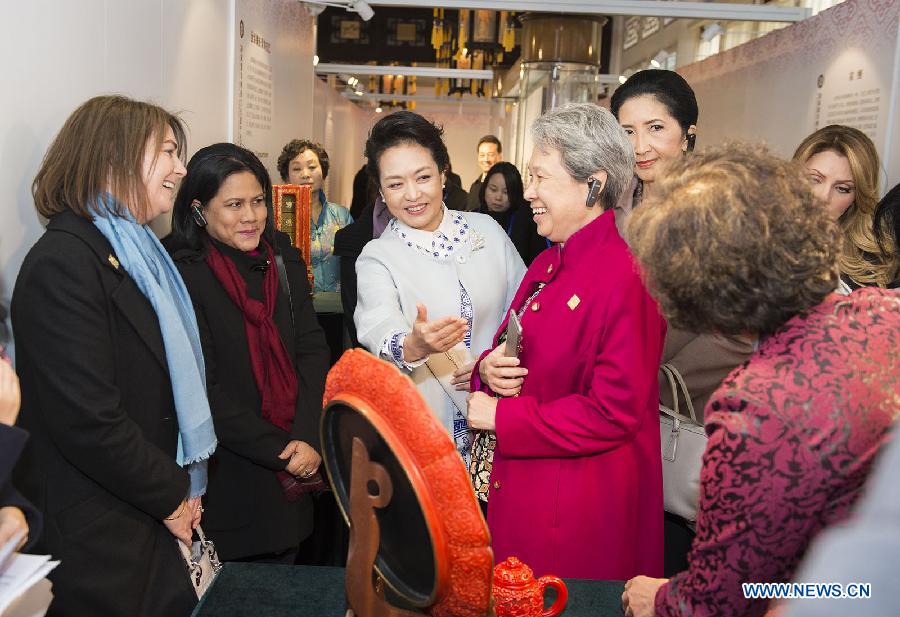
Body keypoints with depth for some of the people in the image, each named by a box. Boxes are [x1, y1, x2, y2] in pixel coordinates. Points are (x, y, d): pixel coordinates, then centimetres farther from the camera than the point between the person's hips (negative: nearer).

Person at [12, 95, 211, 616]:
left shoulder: (136, 251, 10)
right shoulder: (62, 263, -19)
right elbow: (88, 420, -24)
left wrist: (181, 487, 4)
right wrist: (173, 496, -11)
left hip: (156, 516, 8)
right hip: (97, 539, -8)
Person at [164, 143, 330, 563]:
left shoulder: (282, 258, 3)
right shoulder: (182, 275, -14)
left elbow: (312, 348, -1)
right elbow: (204, 390, -16)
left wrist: (307, 438, -13)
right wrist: (280, 450, -14)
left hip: (297, 470, 5)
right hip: (229, 477, -5)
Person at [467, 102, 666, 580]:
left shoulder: (628, 276, -19)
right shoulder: (546, 264, 9)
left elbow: (614, 412, -23)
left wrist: (502, 416, -17)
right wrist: (489, 369, -7)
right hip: (519, 489, 8)